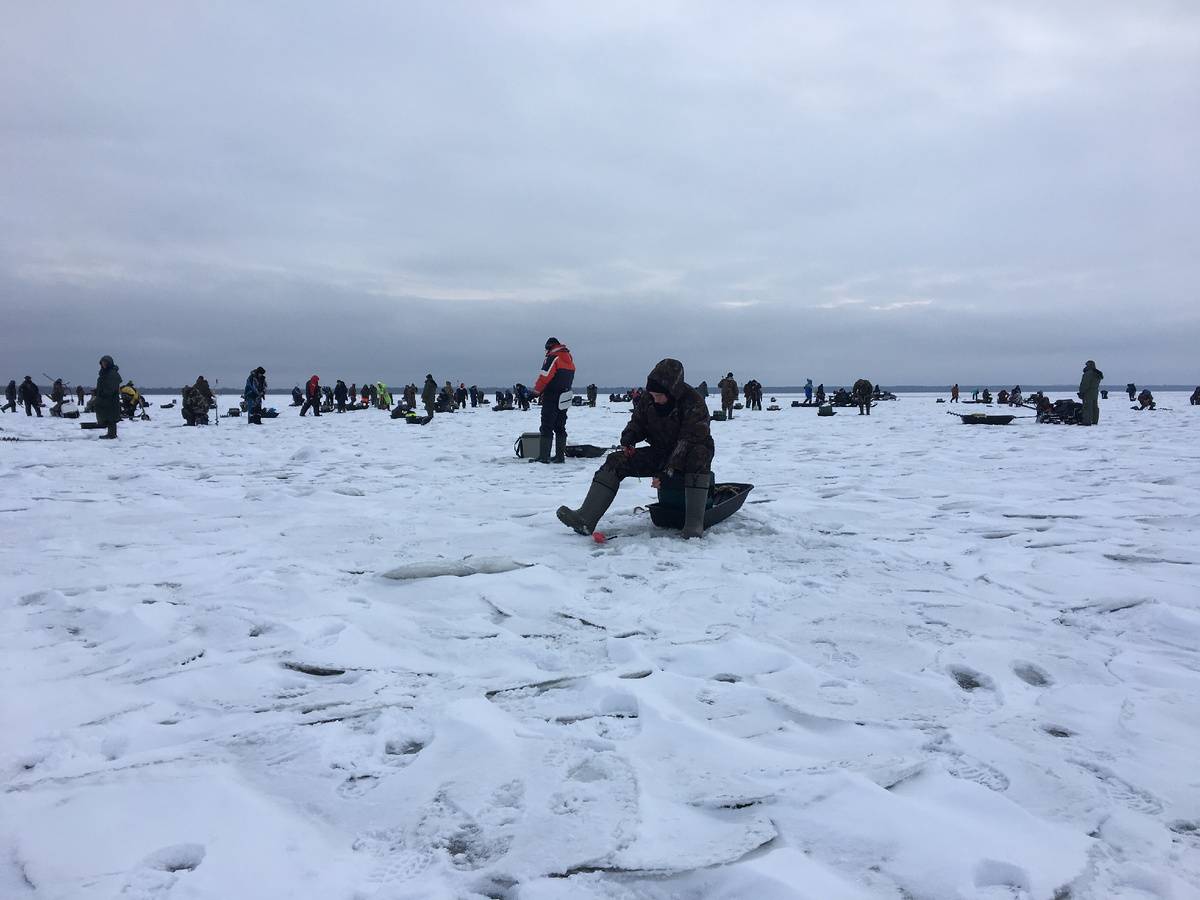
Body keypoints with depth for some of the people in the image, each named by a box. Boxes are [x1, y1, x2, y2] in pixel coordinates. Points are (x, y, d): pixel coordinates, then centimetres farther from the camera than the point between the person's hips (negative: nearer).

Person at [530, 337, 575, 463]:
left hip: (551, 398, -8)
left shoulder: (552, 359, -11)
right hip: (564, 399, 8)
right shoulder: (570, 360, 15)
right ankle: (560, 456, 11)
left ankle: (544, 456, -6)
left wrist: (535, 393, -7)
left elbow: (544, 378, -16)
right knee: (560, 427, 11)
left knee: (546, 427, -5)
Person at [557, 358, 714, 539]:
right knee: (616, 461, -13)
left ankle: (694, 522, -38)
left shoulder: (694, 403, -21)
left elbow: (689, 442, -27)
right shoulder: (648, 398, -4)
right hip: (659, 453, 5)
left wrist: (669, 470, -37)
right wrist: (630, 435, -14)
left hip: (687, 455, -5)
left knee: (699, 456, -40)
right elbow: (638, 421, 11)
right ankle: (585, 518, -25)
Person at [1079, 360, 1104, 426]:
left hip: (1088, 393, -10)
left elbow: (1085, 384, -21)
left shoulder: (1088, 373, -17)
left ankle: (1087, 421, -14)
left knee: (1087, 407, -10)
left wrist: (1081, 392, -16)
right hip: (1095, 393, 10)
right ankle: (1094, 421, 19)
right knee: (1094, 407, 13)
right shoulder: (1097, 374, 16)